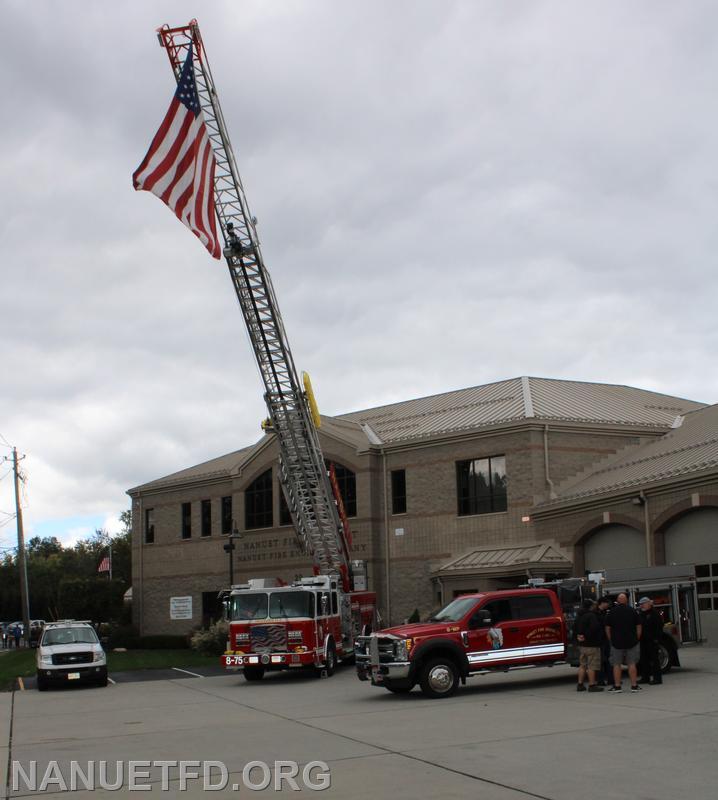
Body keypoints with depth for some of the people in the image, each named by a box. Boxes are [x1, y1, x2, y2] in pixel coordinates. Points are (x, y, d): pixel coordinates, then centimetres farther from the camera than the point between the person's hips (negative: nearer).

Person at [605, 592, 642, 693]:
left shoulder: (611, 612, 0)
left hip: (616, 643, -1)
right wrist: (637, 639, 11)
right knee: (632, 664, 4)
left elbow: (607, 629, 1)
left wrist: (611, 641, 9)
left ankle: (617, 686, 2)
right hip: (631, 642, 1)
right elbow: (638, 627, 2)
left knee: (616, 665, 4)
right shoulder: (633, 611, 1)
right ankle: (634, 685, 3)